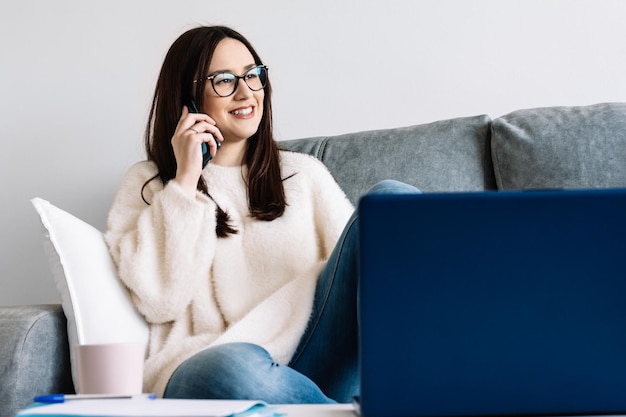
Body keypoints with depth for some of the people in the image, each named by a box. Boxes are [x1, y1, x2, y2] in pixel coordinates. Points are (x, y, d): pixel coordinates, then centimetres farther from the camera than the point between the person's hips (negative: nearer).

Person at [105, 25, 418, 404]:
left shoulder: (303, 173, 23)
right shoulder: (147, 184, 15)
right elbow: (159, 300, -2)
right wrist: (185, 182, 0)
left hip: (317, 358, 2)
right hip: (208, 371, -2)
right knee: (234, 369, -42)